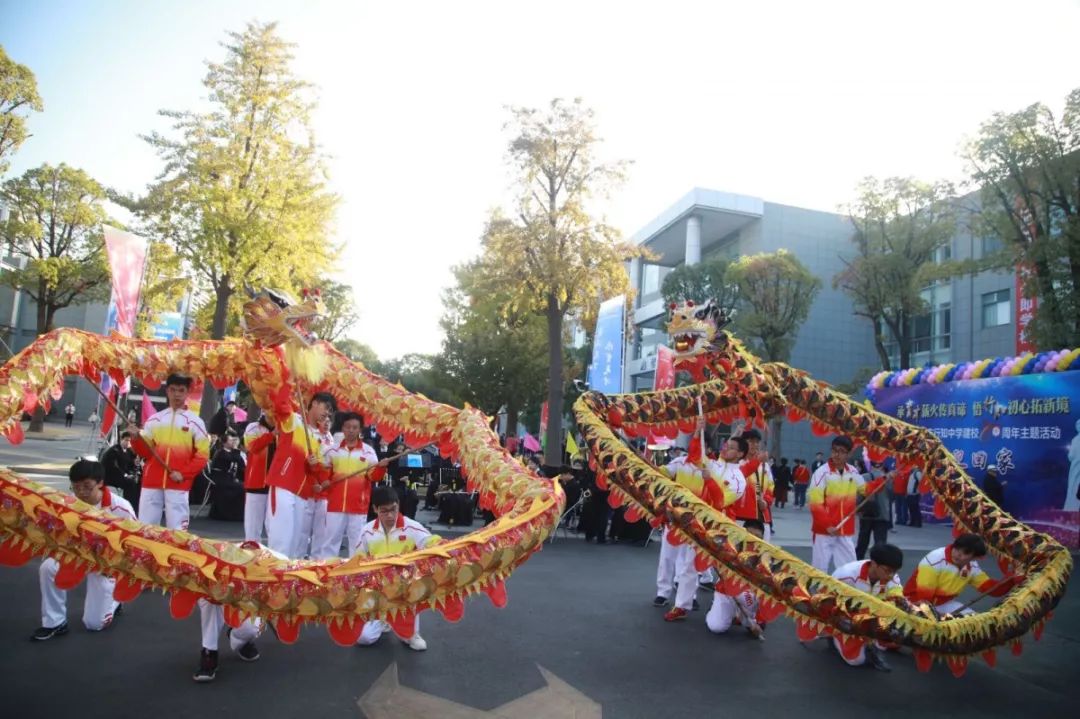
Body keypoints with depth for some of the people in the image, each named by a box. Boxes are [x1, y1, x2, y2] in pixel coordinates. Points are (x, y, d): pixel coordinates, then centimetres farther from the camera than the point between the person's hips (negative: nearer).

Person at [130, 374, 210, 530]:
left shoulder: (195, 422, 1)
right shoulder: (155, 419, 11)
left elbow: (203, 454, -1)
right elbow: (145, 451, 13)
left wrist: (184, 473, -13)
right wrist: (136, 438, -6)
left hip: (178, 484, -3)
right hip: (152, 482, 3)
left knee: (177, 529, -4)